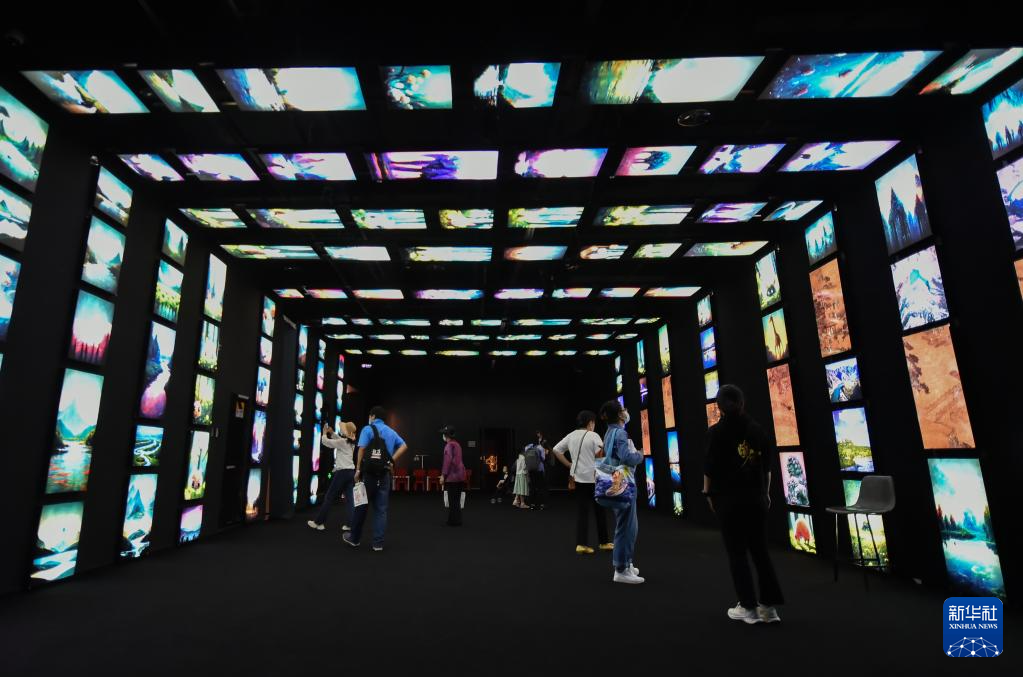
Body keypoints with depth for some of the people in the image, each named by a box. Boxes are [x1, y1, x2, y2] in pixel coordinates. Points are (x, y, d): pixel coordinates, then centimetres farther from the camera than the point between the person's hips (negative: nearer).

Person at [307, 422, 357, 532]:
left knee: (329, 497, 4)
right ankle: (350, 524, -1)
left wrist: (325, 433, 14)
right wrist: (332, 433, 24)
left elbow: (325, 441, -4)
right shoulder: (351, 443, 11)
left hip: (342, 472, -7)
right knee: (350, 499, 4)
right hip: (351, 472, 7)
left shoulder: (342, 442, -11)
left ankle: (319, 522, 14)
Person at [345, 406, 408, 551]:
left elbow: (362, 450, -13)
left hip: (369, 472, -4)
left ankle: (354, 538, 24)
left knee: (361, 506, 10)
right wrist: (392, 460, 0)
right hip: (384, 474, 4)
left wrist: (358, 470, -8)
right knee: (381, 509, 5)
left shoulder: (368, 429, -4)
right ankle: (378, 543, 4)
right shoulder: (391, 432, 12)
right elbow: (404, 446, 5)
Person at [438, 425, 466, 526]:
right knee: (456, 500, 14)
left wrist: (443, 475, -16)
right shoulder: (457, 444, 17)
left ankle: (454, 521, 0)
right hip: (459, 475, 9)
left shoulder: (449, 445, -11)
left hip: (452, 476, -9)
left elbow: (448, 461, -18)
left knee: (453, 501, -3)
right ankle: (456, 520, 18)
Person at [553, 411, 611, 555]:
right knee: (600, 511, 11)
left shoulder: (571, 436, 6)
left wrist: (569, 465, 9)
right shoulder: (593, 436, -10)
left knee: (581, 511, 7)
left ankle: (581, 544, 1)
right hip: (593, 478, -4)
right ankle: (603, 542, 21)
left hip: (578, 478, 4)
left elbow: (556, 450, 7)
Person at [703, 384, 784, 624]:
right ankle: (769, 606, 16)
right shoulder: (757, 429, 3)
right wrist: (765, 493, 16)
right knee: (760, 551, 13)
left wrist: (709, 493, 4)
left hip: (729, 499, -4)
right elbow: (767, 465, 7)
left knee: (737, 553, 6)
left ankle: (749, 607, 10)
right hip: (756, 498, 4)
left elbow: (710, 467, -9)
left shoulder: (717, 431, -10)